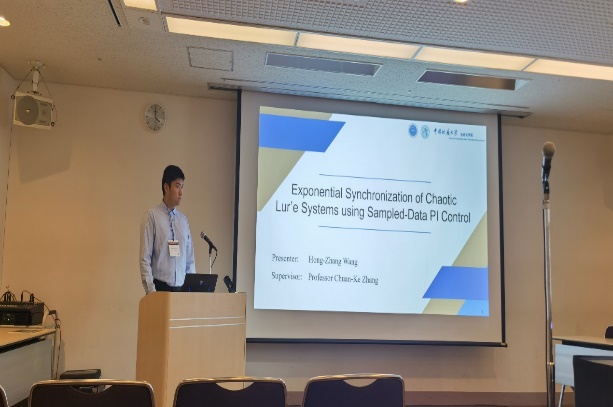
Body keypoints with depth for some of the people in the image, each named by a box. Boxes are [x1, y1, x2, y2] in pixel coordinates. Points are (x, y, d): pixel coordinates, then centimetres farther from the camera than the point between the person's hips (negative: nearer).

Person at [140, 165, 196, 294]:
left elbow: (190, 259, 12)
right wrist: (151, 291, -13)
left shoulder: (184, 220, 10)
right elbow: (145, 259, -7)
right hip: (159, 287, -4)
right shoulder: (152, 216, -4)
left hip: (182, 288, 4)